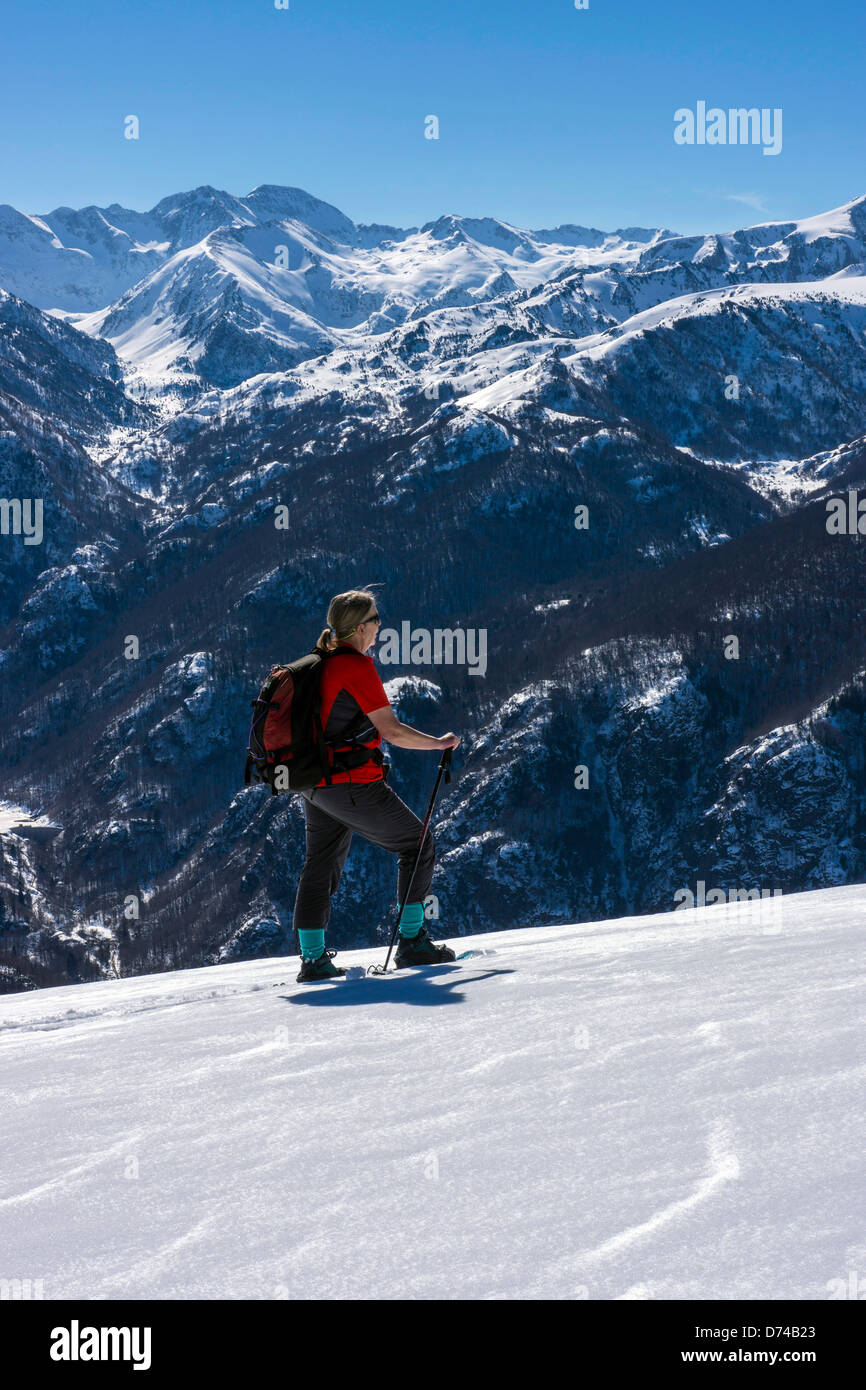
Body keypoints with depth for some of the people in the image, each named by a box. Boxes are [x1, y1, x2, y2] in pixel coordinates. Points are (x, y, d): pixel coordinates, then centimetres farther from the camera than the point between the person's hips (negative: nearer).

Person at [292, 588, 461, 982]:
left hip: (314, 784, 8)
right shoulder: (357, 666, -15)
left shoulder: (318, 664, 11)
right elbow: (392, 731, -19)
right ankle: (411, 942, 5)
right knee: (418, 845, 6)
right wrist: (440, 743, -7)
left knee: (320, 867, 16)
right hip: (354, 785, -8)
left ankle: (312, 958, 16)